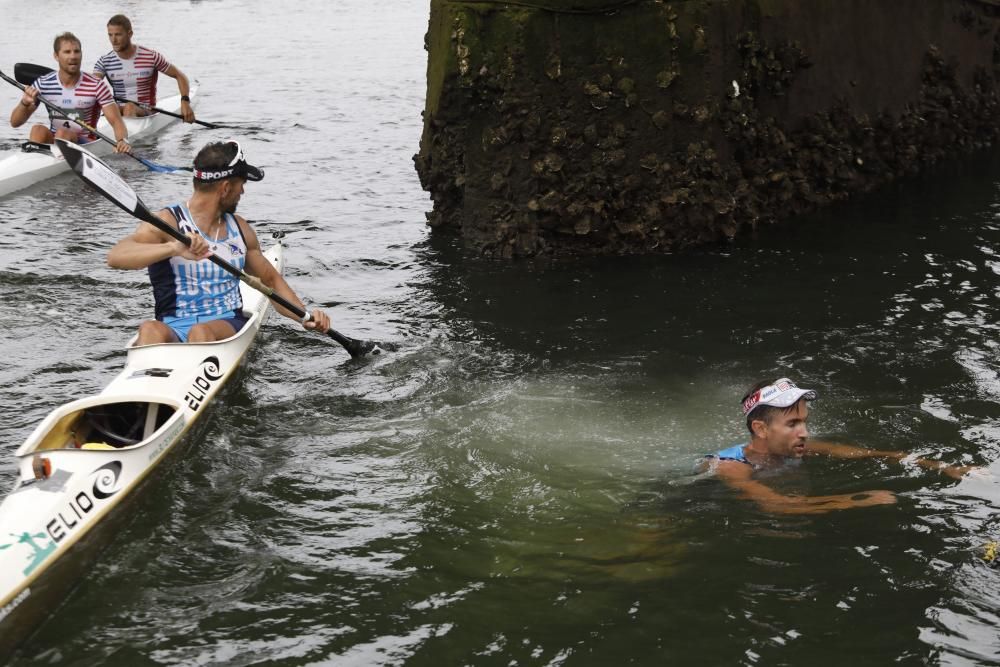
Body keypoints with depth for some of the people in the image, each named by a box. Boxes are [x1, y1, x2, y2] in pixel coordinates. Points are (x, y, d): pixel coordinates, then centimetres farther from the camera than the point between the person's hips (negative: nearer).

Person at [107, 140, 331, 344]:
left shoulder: (240, 229, 16)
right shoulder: (168, 223, -3)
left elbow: (271, 280, 28)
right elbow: (115, 257, -19)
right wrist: (174, 248, -35)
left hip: (227, 325, 3)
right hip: (173, 328, -3)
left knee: (202, 332, -34)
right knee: (150, 330, -38)